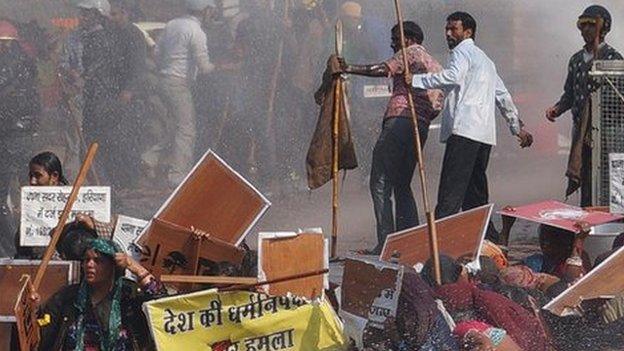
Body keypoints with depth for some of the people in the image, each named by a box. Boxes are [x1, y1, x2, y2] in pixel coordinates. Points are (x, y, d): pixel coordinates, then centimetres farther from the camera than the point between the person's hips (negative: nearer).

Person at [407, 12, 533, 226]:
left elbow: (453, 76, -19)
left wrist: (416, 80, -18)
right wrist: (517, 127, 37)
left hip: (464, 129, -9)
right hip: (485, 134, 9)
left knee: (451, 189, -18)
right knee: (476, 188, 12)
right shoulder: (484, 59, 30)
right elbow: (503, 96, 33)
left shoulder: (463, 52, 2)